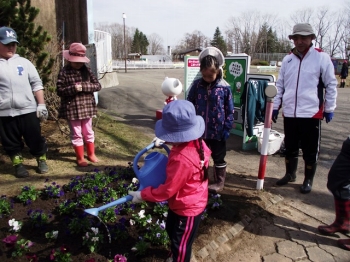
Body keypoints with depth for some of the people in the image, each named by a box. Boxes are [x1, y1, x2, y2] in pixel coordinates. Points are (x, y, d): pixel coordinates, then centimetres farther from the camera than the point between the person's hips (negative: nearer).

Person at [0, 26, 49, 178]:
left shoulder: (24, 62, 6)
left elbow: (37, 84, 7)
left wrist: (41, 105, 1)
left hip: (28, 110, 0)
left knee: (35, 138, 8)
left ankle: (42, 160, 27)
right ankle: (18, 164, 27)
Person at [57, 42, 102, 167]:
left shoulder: (87, 70, 2)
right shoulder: (64, 72, -6)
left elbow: (97, 86, -2)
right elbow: (59, 90, -9)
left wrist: (84, 87, -16)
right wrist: (74, 88, -23)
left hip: (87, 107, 3)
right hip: (72, 109, -3)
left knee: (88, 132, 16)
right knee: (76, 134, 8)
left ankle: (91, 154, 32)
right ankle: (80, 158, 21)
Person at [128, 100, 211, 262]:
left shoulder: (182, 159, -40)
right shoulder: (196, 143, -14)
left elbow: (167, 190, -29)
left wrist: (142, 195, -17)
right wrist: (165, 141, 2)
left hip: (187, 208, -10)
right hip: (189, 203, 10)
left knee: (180, 242, 19)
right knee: (171, 230, 33)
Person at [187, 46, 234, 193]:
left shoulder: (225, 87, -9)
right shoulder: (196, 85, -3)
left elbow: (229, 110, -5)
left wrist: (227, 128, -8)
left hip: (217, 131, -2)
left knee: (218, 158, 13)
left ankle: (219, 182, 30)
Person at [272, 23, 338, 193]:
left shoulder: (322, 58, -4)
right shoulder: (287, 59, 8)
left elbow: (331, 85, -1)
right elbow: (280, 85, 12)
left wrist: (329, 108, -1)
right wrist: (275, 106, 9)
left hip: (312, 113, -4)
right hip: (289, 113, 4)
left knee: (310, 150, 7)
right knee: (290, 147, 16)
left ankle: (308, 180, 25)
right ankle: (290, 174, 35)